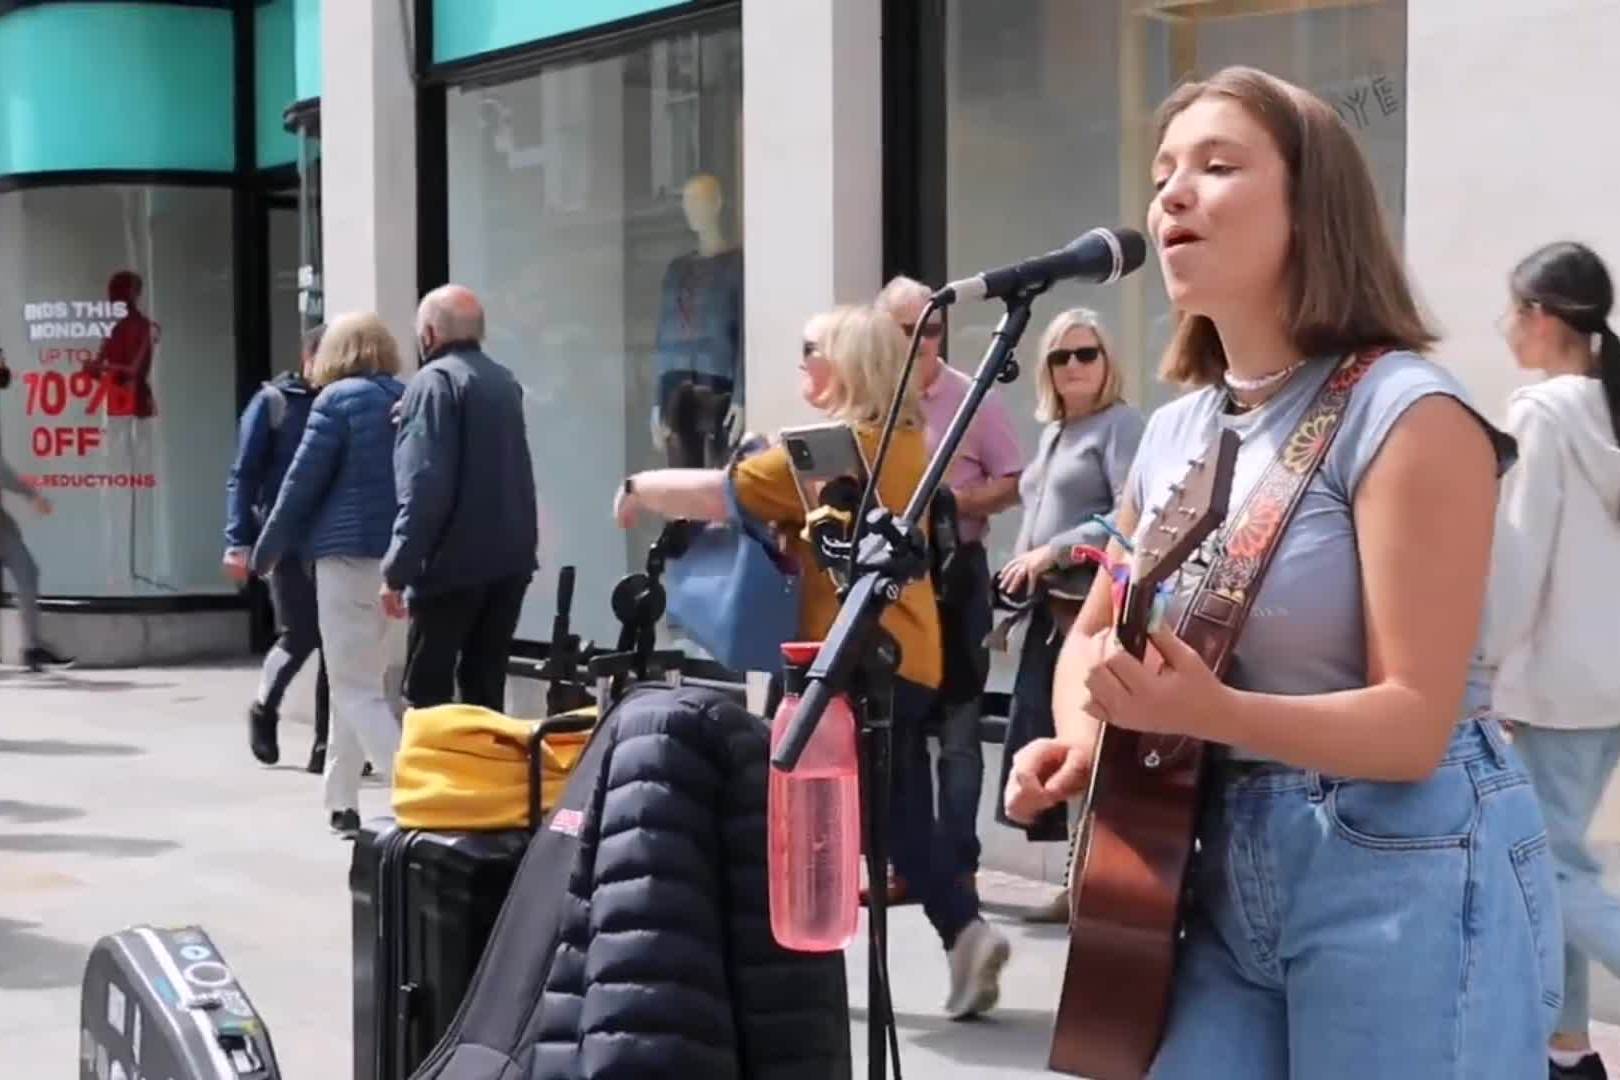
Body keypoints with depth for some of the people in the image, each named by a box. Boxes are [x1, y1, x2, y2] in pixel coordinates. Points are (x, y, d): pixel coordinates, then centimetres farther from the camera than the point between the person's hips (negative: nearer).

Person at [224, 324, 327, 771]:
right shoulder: (273, 402, 1)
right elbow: (243, 476, -1)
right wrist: (239, 542, -8)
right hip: (290, 542, -3)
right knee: (300, 636, -3)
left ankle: (328, 745, 9)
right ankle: (264, 709, 24)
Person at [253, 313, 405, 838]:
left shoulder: (338, 400, -7)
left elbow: (303, 481, -6)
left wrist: (266, 553, 5)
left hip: (350, 555, -6)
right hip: (401, 558, 6)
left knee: (356, 688, -4)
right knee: (362, 679, 17)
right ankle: (342, 803, 24)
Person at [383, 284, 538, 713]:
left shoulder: (435, 380, -10)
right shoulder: (505, 382, 15)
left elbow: (424, 485, -18)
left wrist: (397, 569, -18)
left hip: (454, 563, -7)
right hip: (510, 557, 7)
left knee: (427, 694, -1)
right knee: (485, 687, 10)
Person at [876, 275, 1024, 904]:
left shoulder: (975, 399, -2)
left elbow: (1010, 485, -2)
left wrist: (952, 502, -17)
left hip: (954, 571, -3)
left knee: (956, 728, 0)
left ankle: (956, 866, 5)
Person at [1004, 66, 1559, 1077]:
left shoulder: (1408, 414, -14)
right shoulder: (1174, 433, 8)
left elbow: (1414, 723, -18)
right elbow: (1094, 631, 21)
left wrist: (1208, 712, -32)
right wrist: (1077, 742, -1)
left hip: (1411, 876, -6)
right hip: (1230, 869, 6)